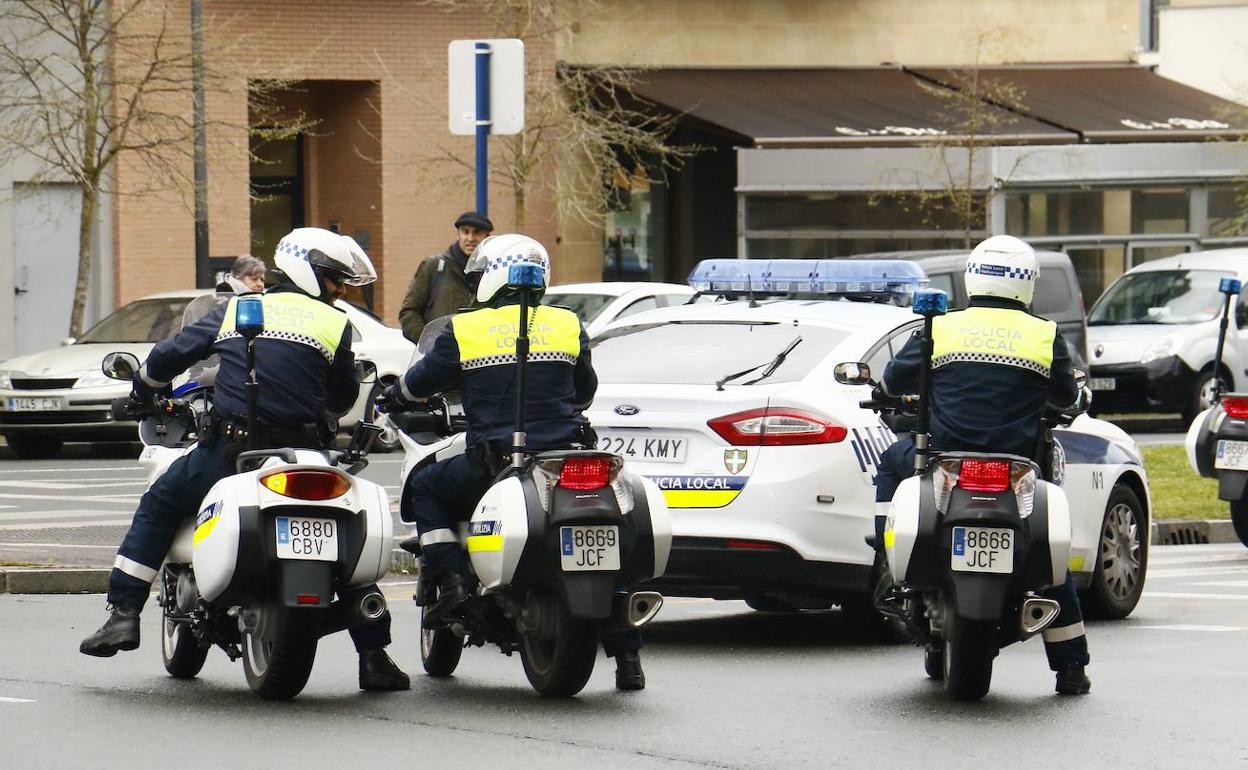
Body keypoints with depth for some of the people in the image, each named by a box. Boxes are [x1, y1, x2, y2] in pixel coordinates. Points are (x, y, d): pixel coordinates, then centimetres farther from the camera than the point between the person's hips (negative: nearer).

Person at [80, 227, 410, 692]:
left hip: (227, 451, 1)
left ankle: (123, 615, 11)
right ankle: (374, 658, 8)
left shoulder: (235, 312, 13)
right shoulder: (335, 324, 6)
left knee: (157, 509, 23)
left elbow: (168, 355, 18)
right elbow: (344, 400, 15)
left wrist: (143, 392, 39)